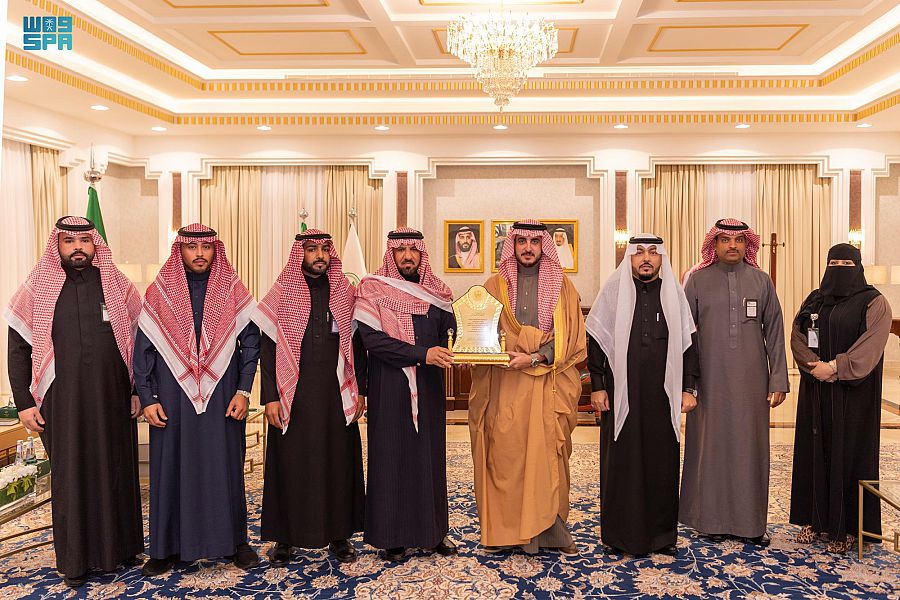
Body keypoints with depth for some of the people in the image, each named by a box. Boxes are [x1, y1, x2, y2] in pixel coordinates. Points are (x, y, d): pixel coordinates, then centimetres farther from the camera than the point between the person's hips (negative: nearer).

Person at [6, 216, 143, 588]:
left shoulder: (117, 285, 4)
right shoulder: (36, 288, 2)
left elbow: (139, 341, 7)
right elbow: (18, 349, 4)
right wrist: (23, 402, -1)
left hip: (112, 400, 1)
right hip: (62, 402, -1)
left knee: (116, 470, 10)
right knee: (70, 476, 7)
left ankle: (120, 546, 26)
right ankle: (75, 559, 20)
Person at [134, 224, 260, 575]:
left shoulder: (232, 290, 2)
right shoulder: (159, 292, 2)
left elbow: (251, 342, 3)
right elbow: (143, 349, 4)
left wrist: (243, 391, -4)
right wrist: (147, 398, -2)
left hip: (222, 398, 0)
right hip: (172, 398, 0)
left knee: (225, 466, 6)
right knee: (171, 468, 6)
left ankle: (233, 540, 20)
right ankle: (169, 546, 20)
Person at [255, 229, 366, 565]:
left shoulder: (345, 294, 7)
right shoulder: (281, 294, 1)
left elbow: (357, 345, 10)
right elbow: (267, 348, -2)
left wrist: (359, 391, 5)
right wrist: (270, 397, -8)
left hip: (336, 395, 2)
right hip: (293, 395, -2)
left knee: (338, 460, 7)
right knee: (291, 463, 4)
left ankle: (338, 534, 20)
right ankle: (285, 537, 18)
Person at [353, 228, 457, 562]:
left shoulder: (436, 292, 10)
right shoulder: (372, 289, -3)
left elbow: (449, 331, 7)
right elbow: (372, 338, -14)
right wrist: (422, 354, -21)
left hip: (429, 388, 4)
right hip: (389, 389, -4)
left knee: (430, 456, 9)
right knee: (391, 457, 2)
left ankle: (434, 530, 21)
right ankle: (392, 536, 13)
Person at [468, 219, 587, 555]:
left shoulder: (561, 287, 8)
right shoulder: (495, 287, 11)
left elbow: (570, 338, 0)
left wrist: (533, 358, -13)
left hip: (546, 387, -1)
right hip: (503, 386, 1)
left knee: (547, 455, -1)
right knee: (504, 454, 0)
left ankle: (549, 530, 11)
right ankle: (505, 530, 10)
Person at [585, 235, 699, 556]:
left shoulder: (674, 293, 7)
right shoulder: (613, 289, 1)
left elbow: (687, 342, 9)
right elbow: (596, 340, 1)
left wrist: (689, 388, 3)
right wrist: (597, 387, -4)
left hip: (662, 395, 2)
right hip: (620, 395, -2)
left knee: (663, 461, 7)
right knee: (620, 461, 4)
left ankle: (663, 533, 21)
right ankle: (618, 533, 16)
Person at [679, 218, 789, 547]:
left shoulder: (761, 281, 6)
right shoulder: (697, 280, 1)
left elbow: (775, 333, 6)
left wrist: (779, 381, 0)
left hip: (751, 381, 2)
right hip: (710, 381, -1)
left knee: (751, 448, 6)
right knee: (711, 446, 4)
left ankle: (751, 521, 18)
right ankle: (713, 519, 16)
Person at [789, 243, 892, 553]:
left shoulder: (874, 303, -3)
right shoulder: (813, 301, 11)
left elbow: (870, 346, -14)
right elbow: (797, 337, 1)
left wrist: (835, 367, -22)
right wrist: (814, 366, -15)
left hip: (853, 392, -4)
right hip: (815, 391, 4)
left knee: (848, 453, -1)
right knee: (815, 451, 7)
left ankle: (845, 527, 8)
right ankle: (814, 519, 16)